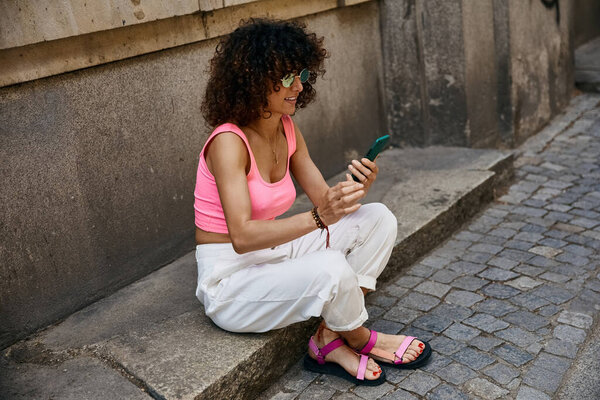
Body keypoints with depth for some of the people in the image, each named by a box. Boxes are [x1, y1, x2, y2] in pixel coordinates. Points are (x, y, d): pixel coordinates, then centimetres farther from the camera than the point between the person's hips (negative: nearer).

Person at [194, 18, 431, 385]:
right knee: (331, 269, -34)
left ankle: (330, 340, -8)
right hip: (231, 279, -8)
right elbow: (241, 236, -32)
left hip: (274, 253, 9)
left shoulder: (287, 130, 2)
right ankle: (363, 340, 1)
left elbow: (324, 200, 1)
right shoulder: (229, 141, -22)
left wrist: (354, 189, -20)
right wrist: (318, 218, -40)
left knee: (379, 219, -3)